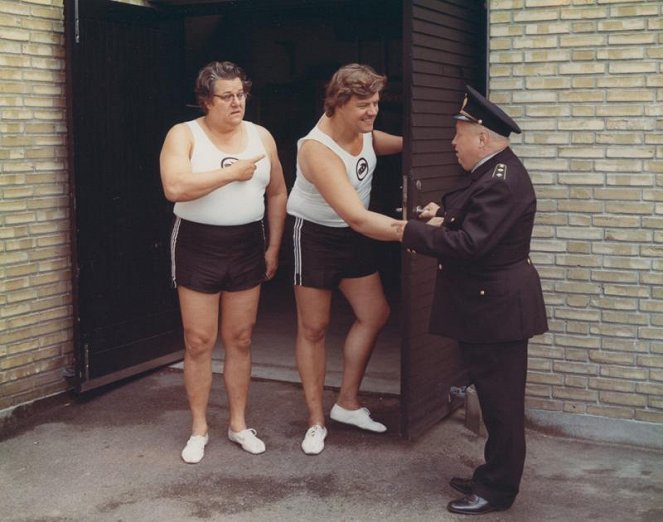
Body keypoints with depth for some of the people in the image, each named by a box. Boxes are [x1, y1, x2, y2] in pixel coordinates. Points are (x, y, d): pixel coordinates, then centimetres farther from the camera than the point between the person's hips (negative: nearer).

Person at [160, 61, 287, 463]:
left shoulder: (261, 137, 5)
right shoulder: (184, 135, -7)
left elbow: (277, 194, 13)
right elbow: (175, 188, -24)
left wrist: (273, 247, 9)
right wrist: (232, 173, -20)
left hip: (247, 247, 3)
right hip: (198, 247, -3)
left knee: (240, 339, 10)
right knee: (199, 342, 2)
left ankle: (239, 424, 22)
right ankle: (199, 429, 15)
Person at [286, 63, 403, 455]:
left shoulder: (363, 130, -7)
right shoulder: (318, 149, -32)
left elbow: (400, 144, 17)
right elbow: (357, 217, -40)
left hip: (352, 235, 8)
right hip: (314, 235, -8)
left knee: (375, 314, 7)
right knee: (314, 327, 3)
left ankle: (348, 403, 21)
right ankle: (316, 421, 14)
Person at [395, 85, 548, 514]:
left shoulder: (501, 181, -23)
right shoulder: (492, 172, 11)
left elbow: (468, 244, -28)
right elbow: (471, 217, 22)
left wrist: (411, 232, -19)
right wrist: (443, 214, 1)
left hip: (499, 307, -11)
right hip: (488, 303, 11)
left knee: (502, 400, 1)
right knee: (495, 397, 18)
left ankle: (498, 490, 12)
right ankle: (493, 476, 29)